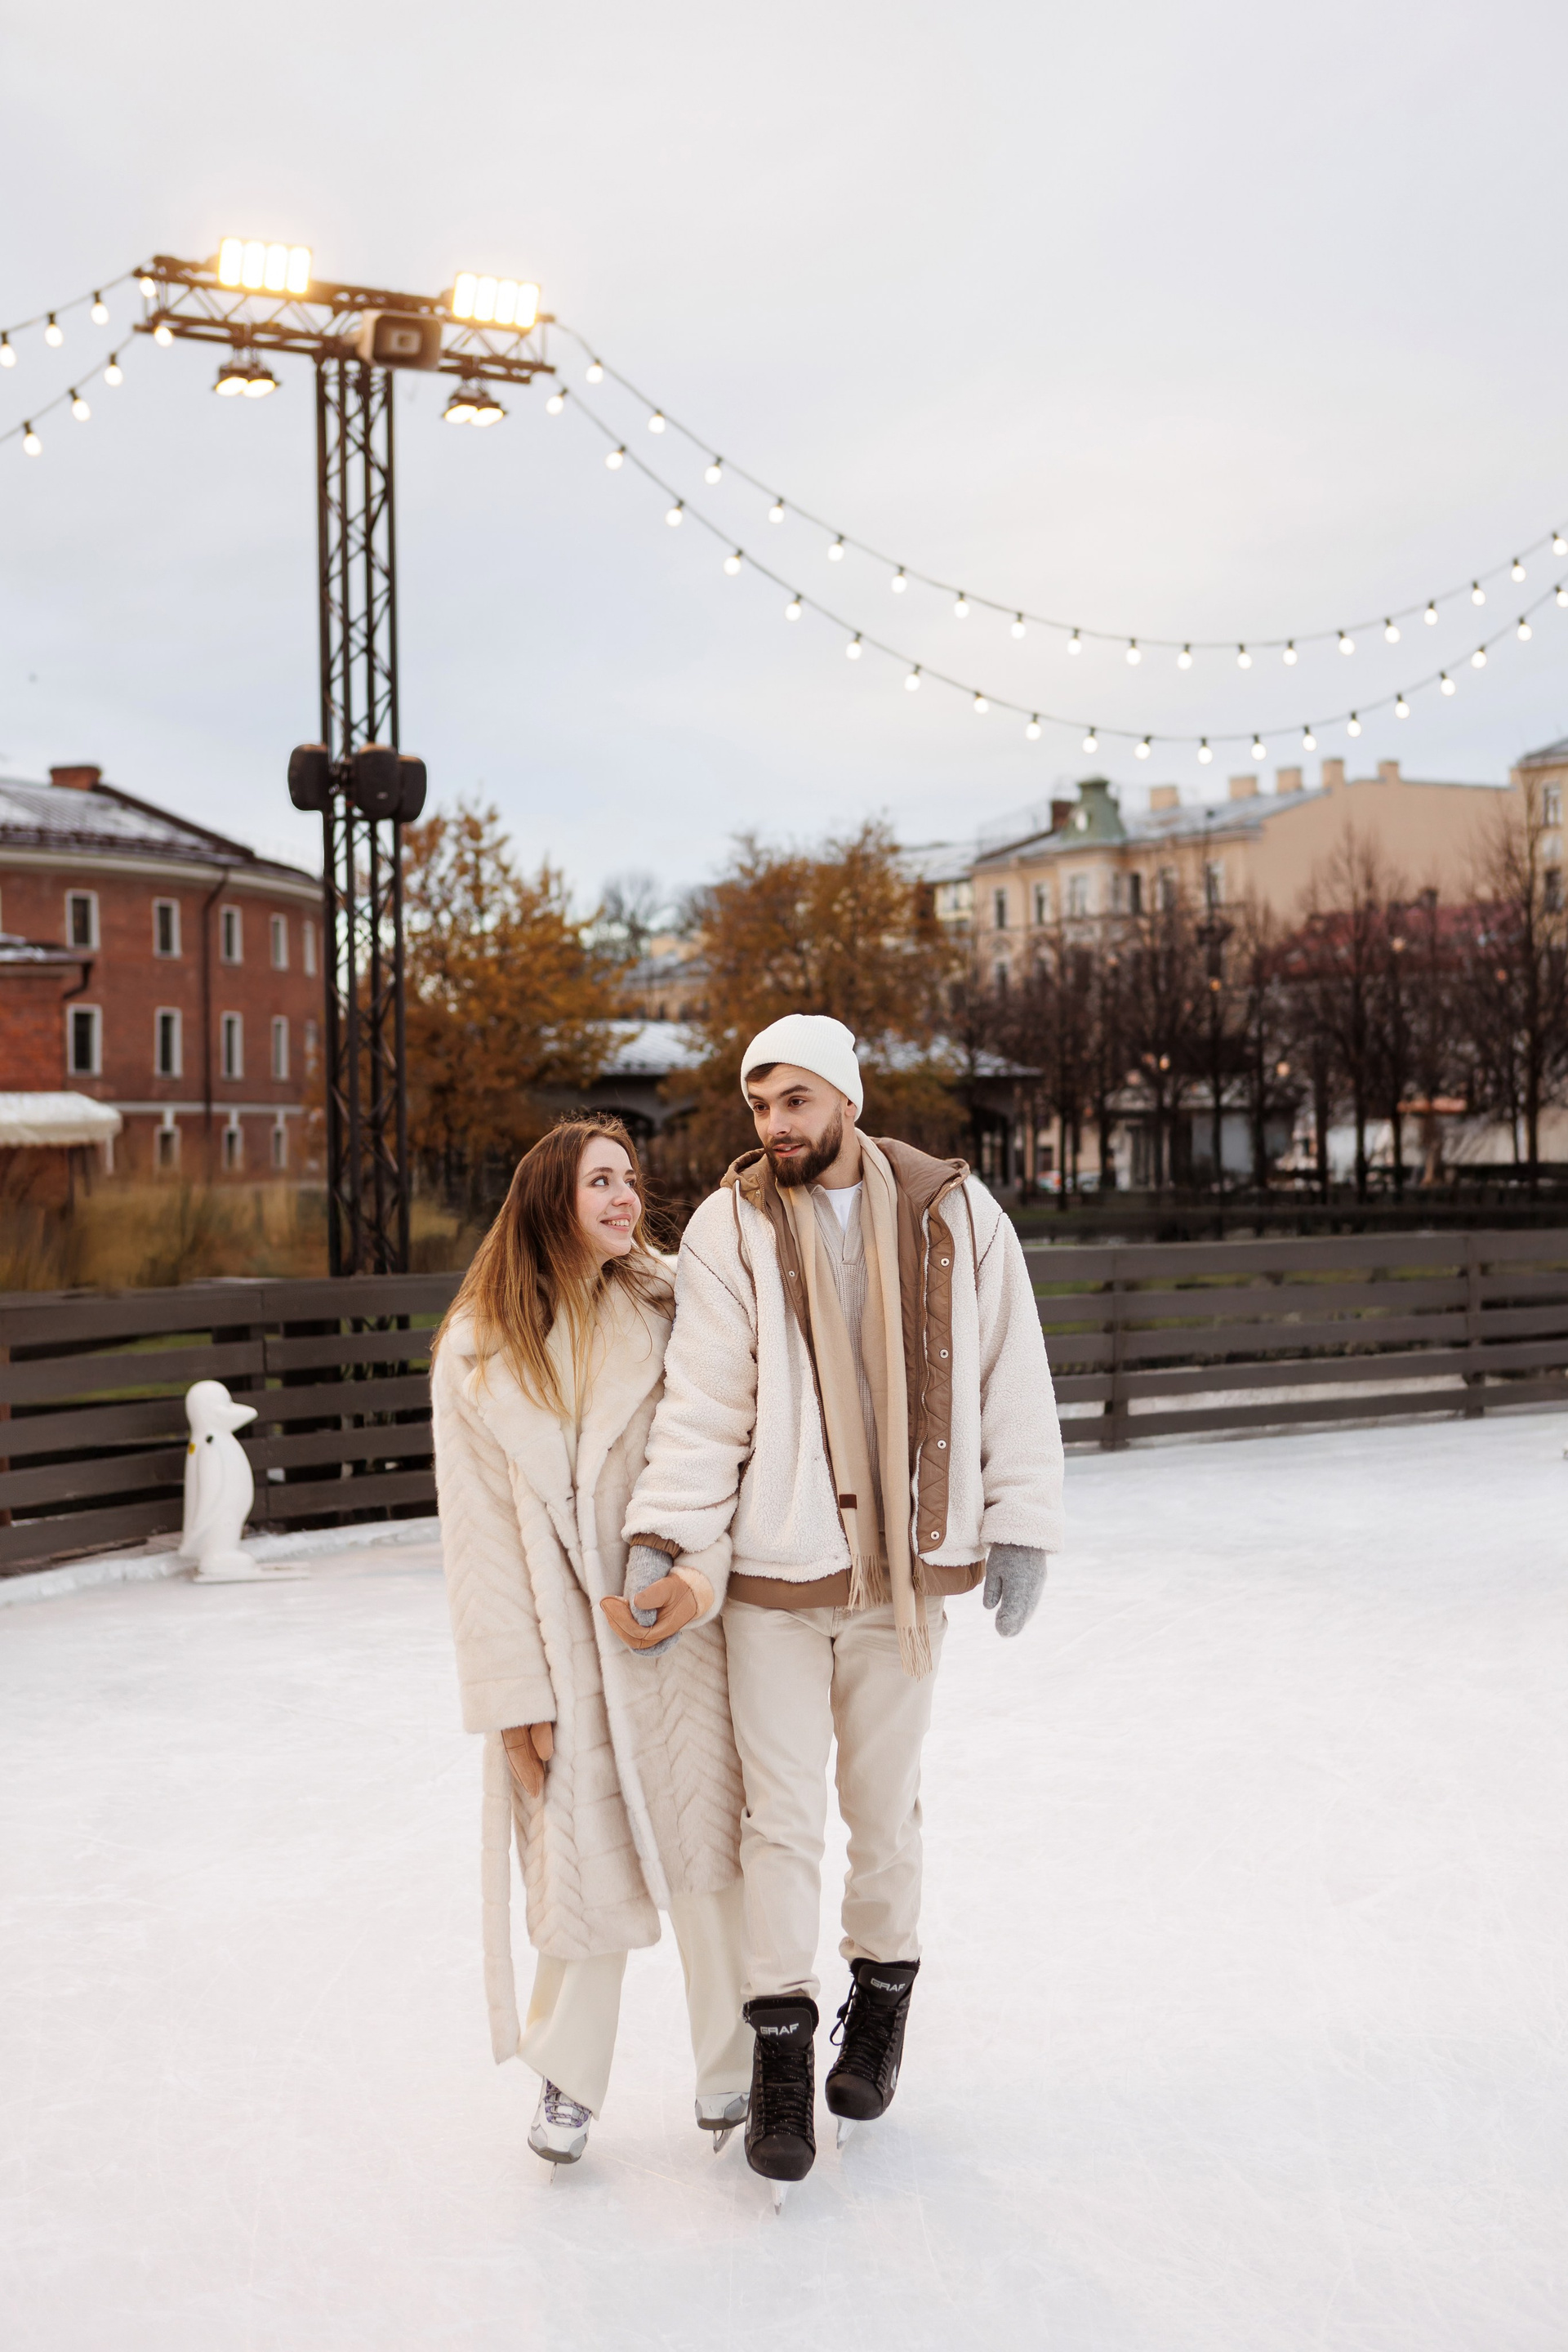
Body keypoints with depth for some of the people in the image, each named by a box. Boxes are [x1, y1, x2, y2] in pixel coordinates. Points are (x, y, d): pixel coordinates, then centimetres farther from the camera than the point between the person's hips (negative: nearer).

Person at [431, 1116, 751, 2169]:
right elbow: (479, 1535, -2)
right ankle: (568, 2078, 29)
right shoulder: (477, 1354, -2)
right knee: (582, 1870, 4)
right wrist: (515, 1697, -5)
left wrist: (701, 1565, -24)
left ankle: (735, 2070, 24)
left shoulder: (665, 1312, 0)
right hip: (558, 1652, 0)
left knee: (705, 1854, 3)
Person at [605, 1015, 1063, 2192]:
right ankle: (781, 2045, 16)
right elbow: (705, 1402, -6)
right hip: (774, 1569, -1)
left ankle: (882, 1998, 34)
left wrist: (1020, 1529, 3)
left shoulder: (956, 1213, 0)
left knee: (884, 1801, 14)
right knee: (783, 1812, 3)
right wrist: (661, 1541, -16)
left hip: (906, 1567, 1)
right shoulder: (731, 1228, -3)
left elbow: (1010, 1378, 4)